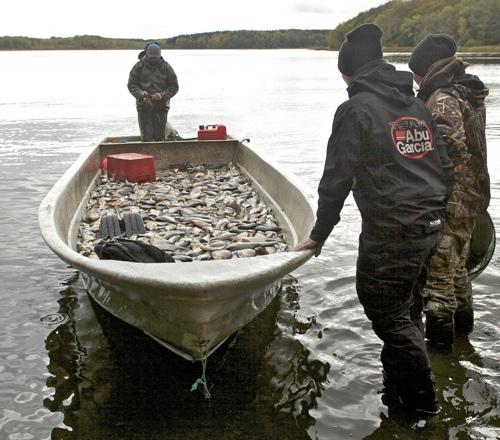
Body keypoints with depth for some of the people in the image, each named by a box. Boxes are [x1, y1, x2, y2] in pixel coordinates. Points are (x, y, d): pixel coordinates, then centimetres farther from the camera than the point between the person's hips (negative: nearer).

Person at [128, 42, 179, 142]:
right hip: (143, 107, 0)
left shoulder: (166, 67, 5)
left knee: (159, 135, 3)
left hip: (161, 107, 1)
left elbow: (174, 86, 5)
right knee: (146, 136, -3)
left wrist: (163, 95, -12)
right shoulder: (139, 66, 4)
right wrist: (140, 93, -15)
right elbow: (131, 85, 6)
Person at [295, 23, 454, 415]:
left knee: (387, 313, 6)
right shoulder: (417, 105, 12)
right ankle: (400, 391, 30)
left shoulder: (357, 109, -9)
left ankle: (420, 398, 17)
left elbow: (337, 178, -11)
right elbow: (445, 167, 15)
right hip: (428, 228, 8)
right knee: (406, 310, 18)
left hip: (389, 234, -8)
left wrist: (319, 235, -3)